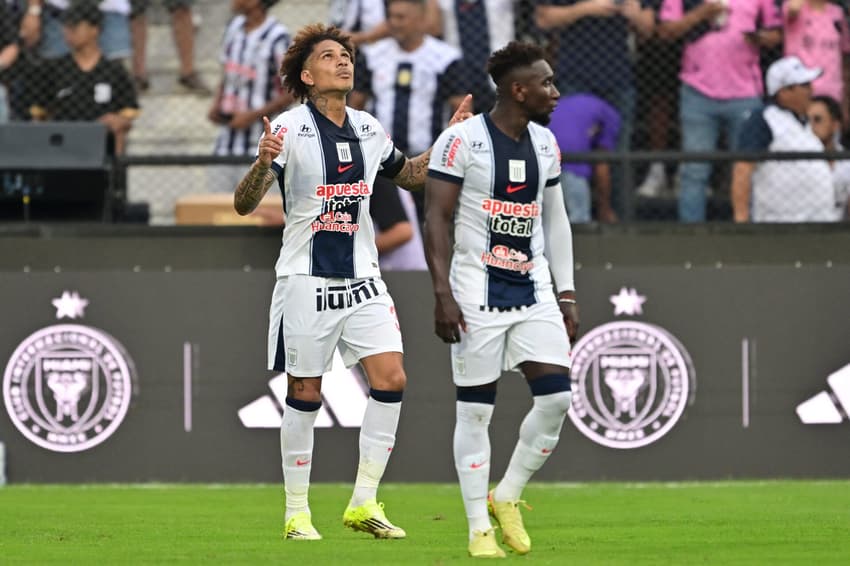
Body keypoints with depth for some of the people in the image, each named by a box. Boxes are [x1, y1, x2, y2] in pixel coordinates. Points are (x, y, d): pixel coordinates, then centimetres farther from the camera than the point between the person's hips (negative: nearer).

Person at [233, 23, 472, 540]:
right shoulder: (289, 128, -9)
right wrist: (263, 164, -35)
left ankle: (364, 503, 2)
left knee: (391, 379, -7)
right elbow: (244, 205, -16)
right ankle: (297, 513, 12)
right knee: (306, 394, 0)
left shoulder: (369, 129, 9)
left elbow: (410, 175, 27)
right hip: (306, 279, -5)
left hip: (363, 279, 5)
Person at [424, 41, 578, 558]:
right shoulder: (461, 140, -9)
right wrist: (443, 295, -16)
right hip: (478, 292, -6)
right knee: (475, 409, -1)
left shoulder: (545, 143, 10)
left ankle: (507, 496, 12)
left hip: (534, 291, 6)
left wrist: (567, 293, 12)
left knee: (557, 395, -6)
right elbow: (436, 219, -10)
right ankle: (479, 530, 6)